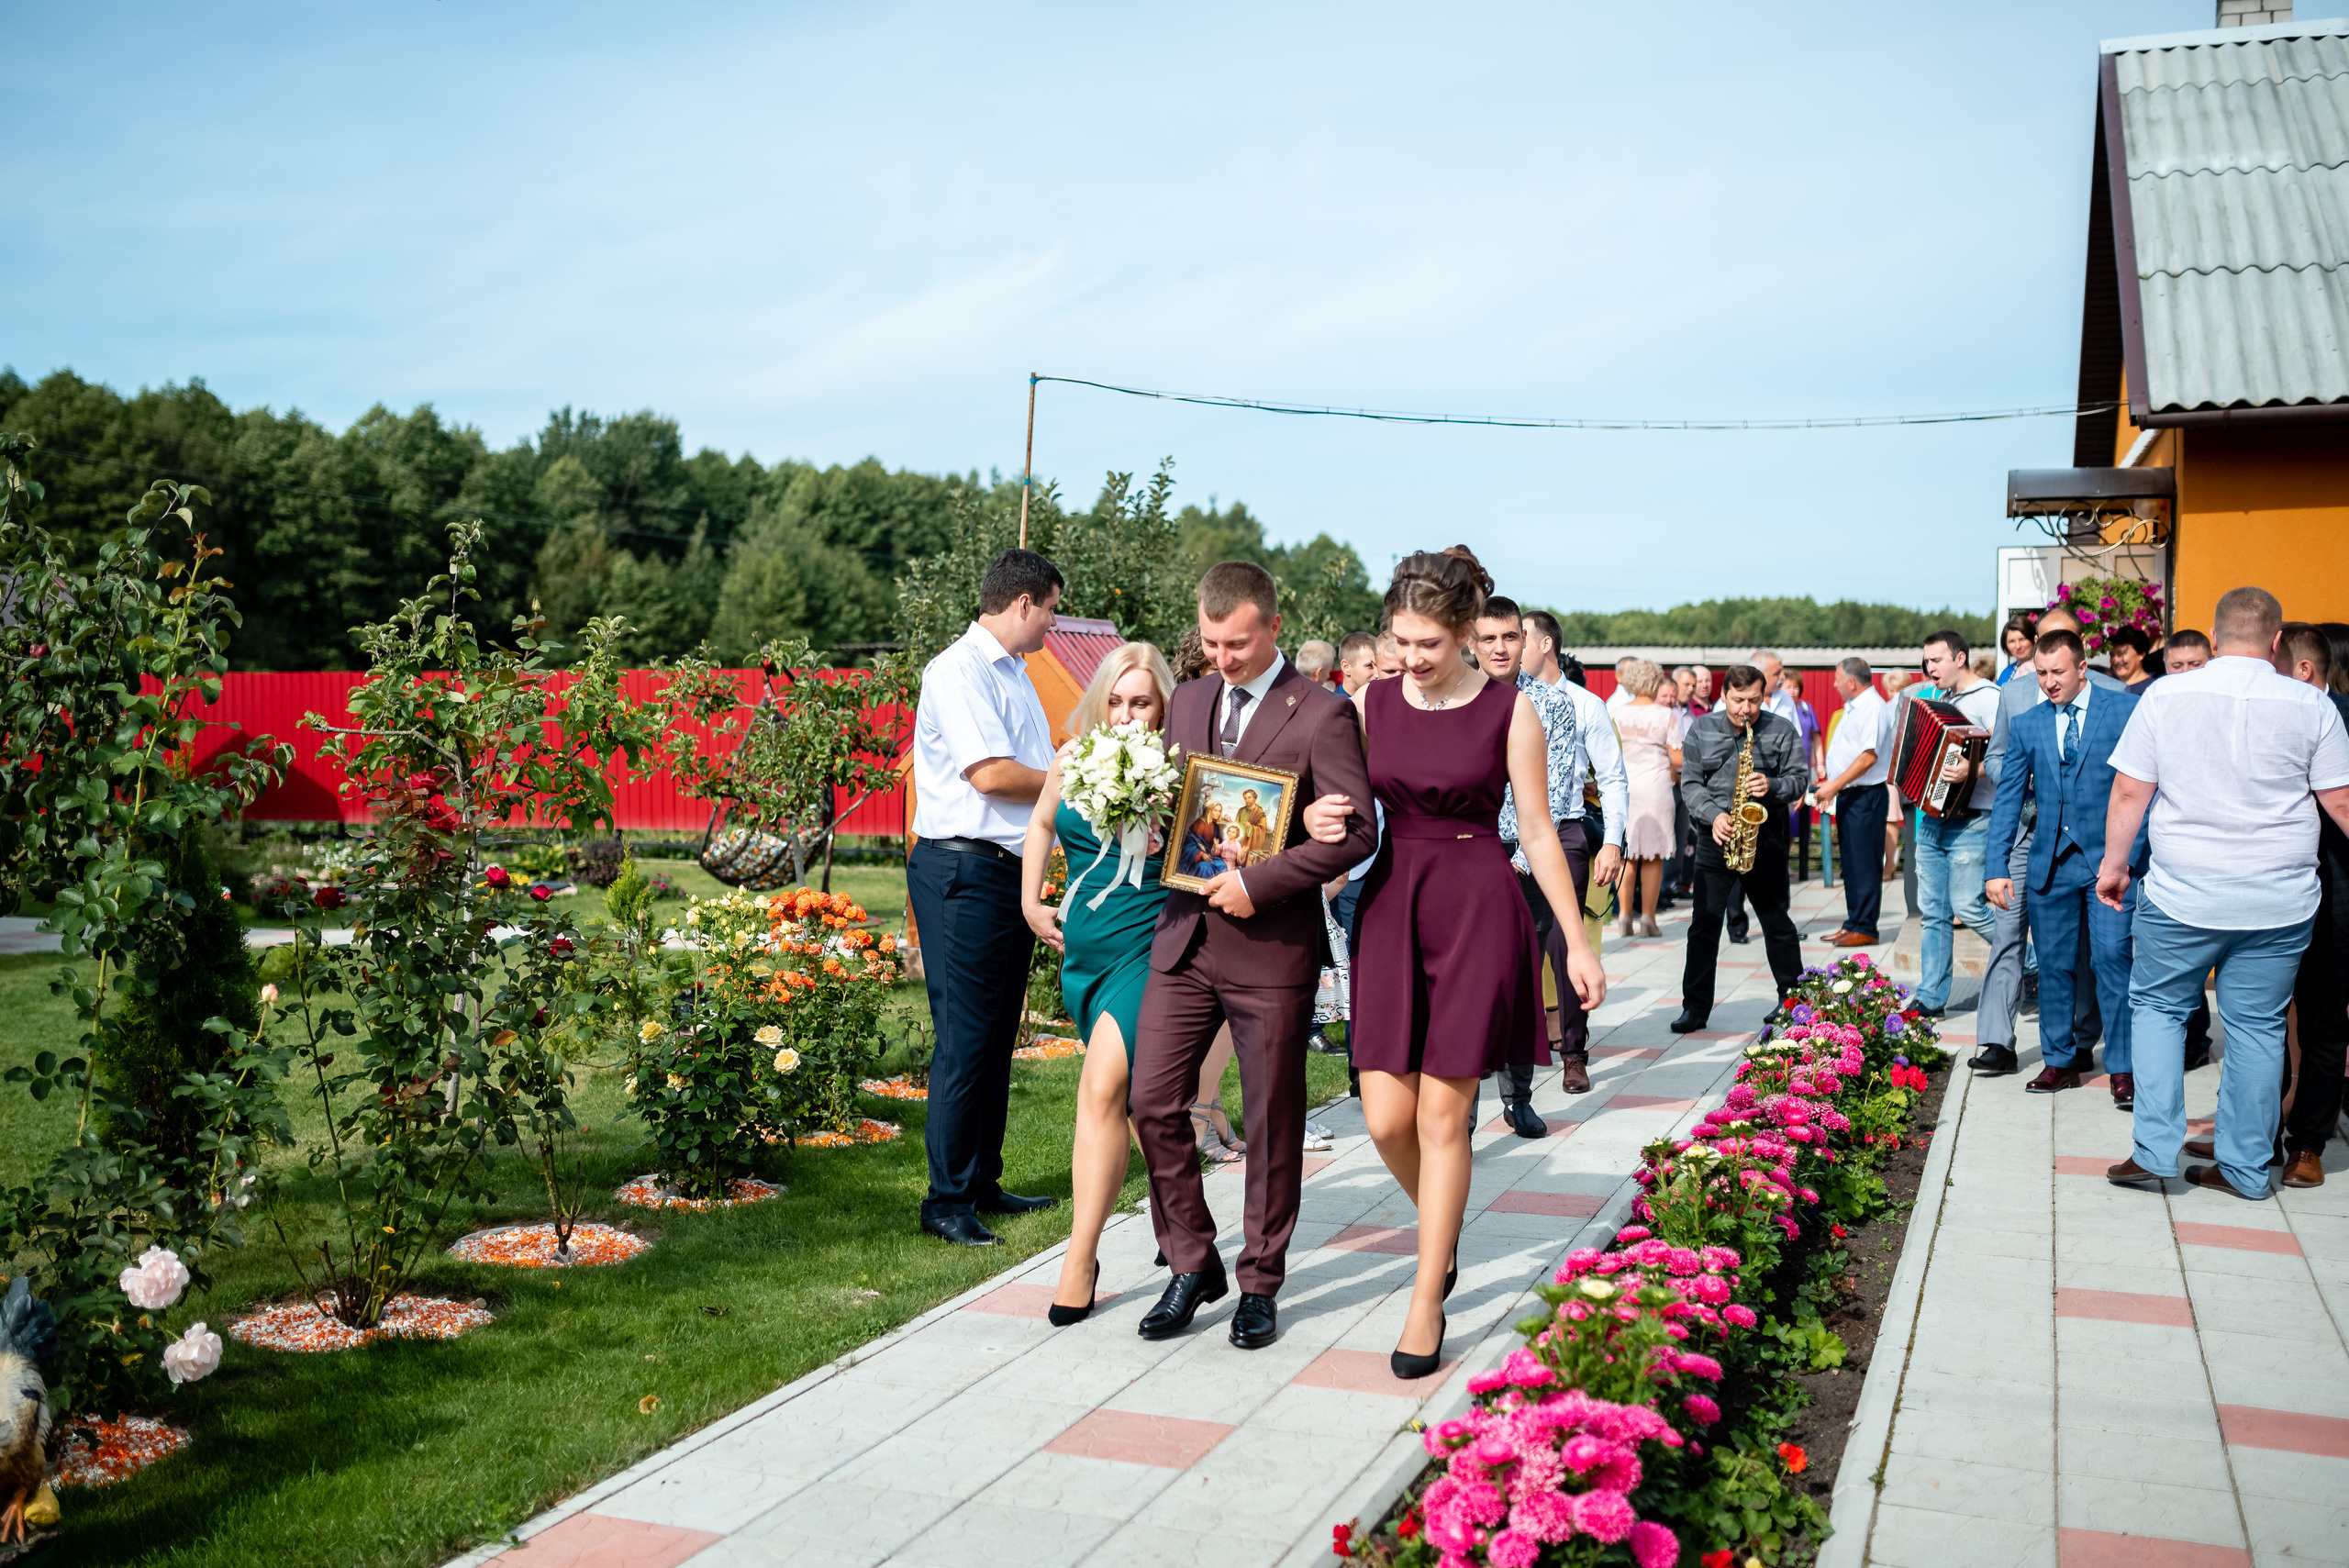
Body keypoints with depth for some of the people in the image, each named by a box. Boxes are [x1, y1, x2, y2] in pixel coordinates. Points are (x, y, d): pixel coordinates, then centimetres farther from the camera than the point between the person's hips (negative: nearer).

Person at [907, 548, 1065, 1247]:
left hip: (1011, 870, 10)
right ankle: (946, 1201, 1)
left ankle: (983, 1184, 24)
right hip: (963, 872, -10)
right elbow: (990, 774, -19)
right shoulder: (958, 671, -11)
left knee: (997, 1038, 14)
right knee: (965, 1040, -6)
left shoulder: (1014, 674, 19)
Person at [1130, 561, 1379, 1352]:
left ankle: (1259, 1284, 22)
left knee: (1272, 1123, 6)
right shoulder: (1187, 703, 11)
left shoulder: (1321, 715, -9)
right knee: (1154, 1102, 2)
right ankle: (1191, 1265, 19)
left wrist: (1257, 880, -19)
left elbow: (1356, 832, -14)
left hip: (1272, 946, -5)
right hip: (1184, 937, 5)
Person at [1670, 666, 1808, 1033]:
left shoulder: (1782, 731, 2)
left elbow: (1800, 777, 2)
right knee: (1704, 922, -2)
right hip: (1716, 836, 1)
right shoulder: (1701, 730, 5)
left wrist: (1772, 786, -19)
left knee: (1776, 920, 9)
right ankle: (1695, 1006, 3)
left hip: (1766, 835, -1)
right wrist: (1713, 814, -15)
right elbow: (1690, 782, 1)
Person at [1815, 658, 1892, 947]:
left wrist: (1834, 785, -21)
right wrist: (1832, 788, 18)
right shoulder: (1852, 707, 17)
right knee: (1850, 861, 13)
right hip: (1847, 794, 10)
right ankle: (1853, 924, 19)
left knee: (1864, 863, -6)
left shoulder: (1873, 707, -14)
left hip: (1865, 795, -10)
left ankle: (1865, 928, -3)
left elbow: (1869, 756, -22)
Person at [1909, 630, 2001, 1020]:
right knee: (1932, 911, 7)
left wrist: (1972, 770, -34)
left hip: (1970, 823, -8)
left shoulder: (1988, 698, -10)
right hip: (1933, 817, 8)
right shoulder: (1941, 701, 16)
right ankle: (1931, 999, 11)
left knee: (1968, 907, -9)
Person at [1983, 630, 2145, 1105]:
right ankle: (2060, 1060, 18)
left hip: (2110, 857, -3)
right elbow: (2008, 799, 10)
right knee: (2053, 963, 7)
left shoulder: (2127, 709, 0)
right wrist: (1998, 866, 3)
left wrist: (2131, 854, -8)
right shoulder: (2026, 725, 9)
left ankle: (2123, 1068, 2)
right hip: (2051, 862, 3)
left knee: (2112, 956, -8)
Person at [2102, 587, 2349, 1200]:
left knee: (2158, 1006, 14)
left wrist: (2113, 862, 10)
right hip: (2279, 905, 1)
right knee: (2257, 1023, 10)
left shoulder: (2165, 695, -5)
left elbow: (2129, 792, -2)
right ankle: (2244, 1167, 17)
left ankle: (2154, 1150, 8)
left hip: (2182, 896, -1)